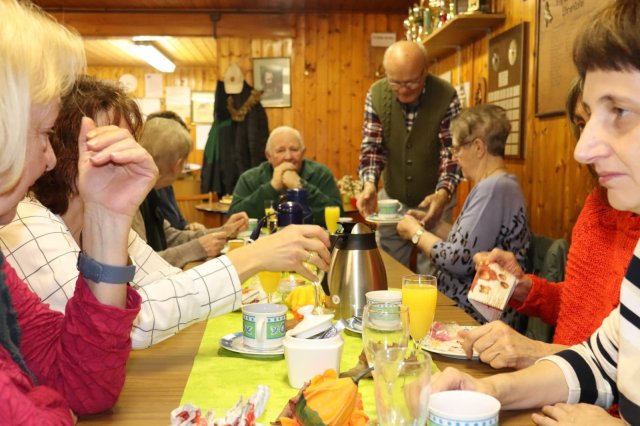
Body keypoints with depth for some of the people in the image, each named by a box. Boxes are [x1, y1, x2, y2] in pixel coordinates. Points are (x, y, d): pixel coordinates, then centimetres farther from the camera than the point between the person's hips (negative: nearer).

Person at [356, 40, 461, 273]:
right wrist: (369, 185, -26)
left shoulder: (446, 96, -17)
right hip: (392, 198, 3)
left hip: (433, 200, -2)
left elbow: (452, 151, -16)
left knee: (432, 270, 5)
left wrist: (443, 193, -33)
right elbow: (372, 146, -8)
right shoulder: (376, 94, -11)